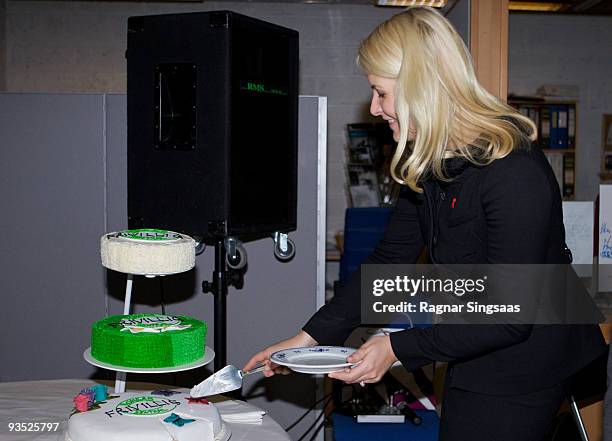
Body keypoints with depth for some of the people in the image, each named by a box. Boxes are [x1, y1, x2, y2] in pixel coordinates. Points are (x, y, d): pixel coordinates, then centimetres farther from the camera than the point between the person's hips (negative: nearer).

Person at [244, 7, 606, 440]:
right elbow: (389, 261, 3)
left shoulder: (516, 173, -28)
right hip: (474, 357, 8)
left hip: (527, 366, -8)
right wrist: (310, 337, -2)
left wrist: (399, 348, -25)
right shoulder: (427, 163, -1)